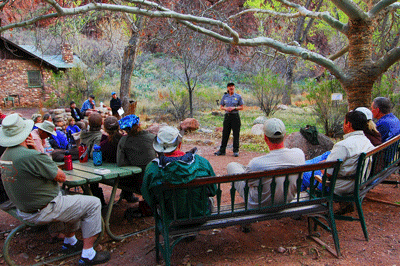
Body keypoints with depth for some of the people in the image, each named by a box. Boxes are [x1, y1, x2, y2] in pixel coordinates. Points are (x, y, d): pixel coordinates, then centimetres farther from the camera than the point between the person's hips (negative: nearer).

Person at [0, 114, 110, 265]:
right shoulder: (31, 156, -28)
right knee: (93, 204, 0)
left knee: (75, 200, 28)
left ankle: (69, 242, 35)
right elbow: (62, 177, -17)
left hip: (24, 211, 10)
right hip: (44, 212, -10)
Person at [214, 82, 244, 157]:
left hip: (235, 116, -2)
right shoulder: (224, 96, 9)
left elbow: (241, 107, 4)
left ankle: (236, 151, 8)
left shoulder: (238, 96, 3)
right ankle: (222, 150, 10)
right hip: (227, 116, 2)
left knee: (236, 134, -1)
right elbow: (221, 107, 13)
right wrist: (226, 108, -8)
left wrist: (234, 108, -12)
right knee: (225, 133, 3)